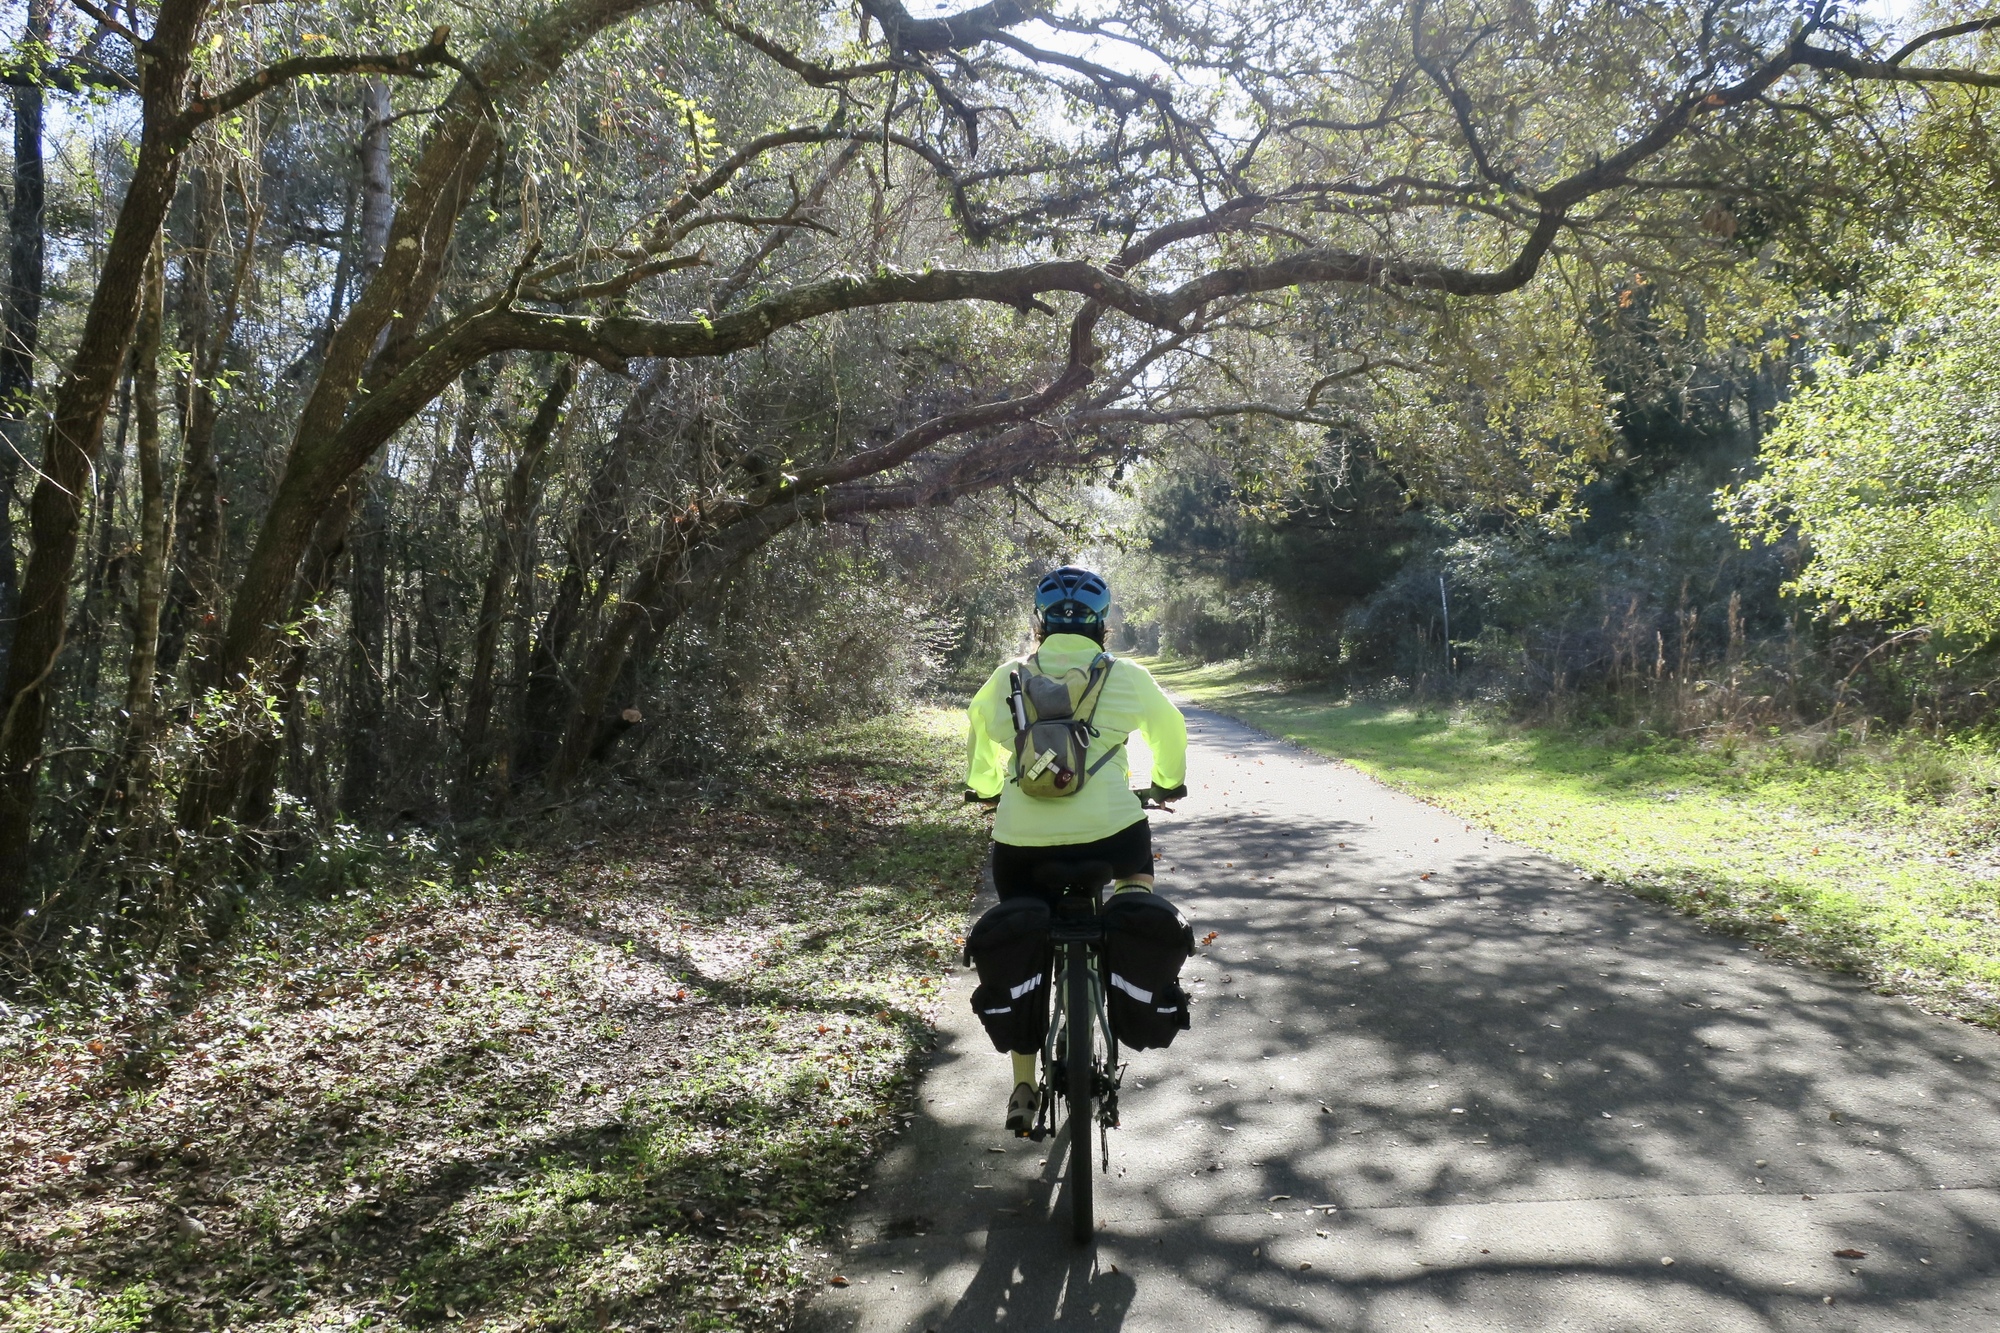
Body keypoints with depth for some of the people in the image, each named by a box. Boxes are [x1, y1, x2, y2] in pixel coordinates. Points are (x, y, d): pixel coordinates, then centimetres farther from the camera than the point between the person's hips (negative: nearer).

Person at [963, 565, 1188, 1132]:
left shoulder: (1008, 677, 10)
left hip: (1021, 839, 2)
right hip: (1107, 827, -1)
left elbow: (979, 731, 27)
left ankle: (1023, 1089, 20)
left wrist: (983, 787, 46)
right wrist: (1168, 783, 43)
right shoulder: (1126, 677, 6)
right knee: (1136, 868, 33)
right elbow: (1169, 728, 23)